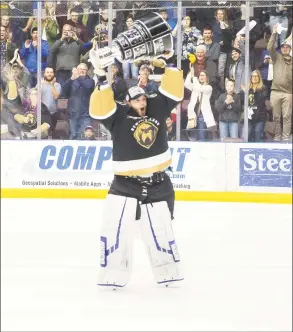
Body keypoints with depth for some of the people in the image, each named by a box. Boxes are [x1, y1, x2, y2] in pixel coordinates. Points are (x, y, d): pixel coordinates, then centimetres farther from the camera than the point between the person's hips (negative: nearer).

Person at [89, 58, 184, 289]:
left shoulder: (157, 108, 5)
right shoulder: (119, 116, -6)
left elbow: (173, 92, 5)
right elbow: (99, 110, -22)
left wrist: (172, 66, -2)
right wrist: (103, 84, -31)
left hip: (158, 184, 3)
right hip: (125, 184, -3)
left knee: (160, 230, 11)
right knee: (116, 230, -8)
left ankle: (168, 272, 25)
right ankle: (113, 275, -2)